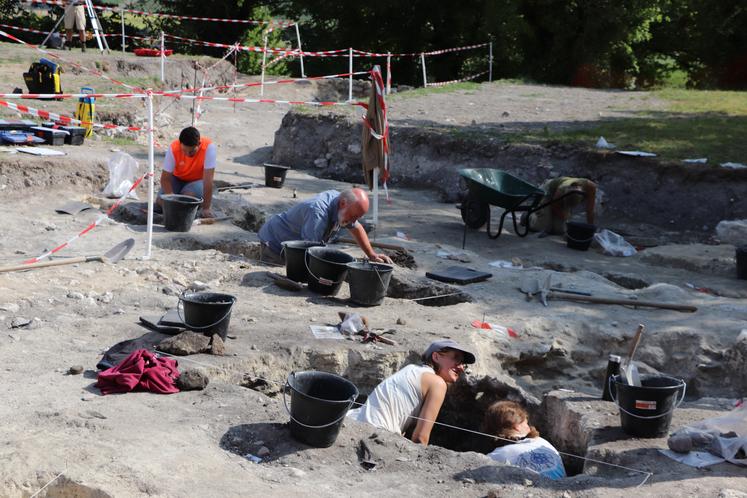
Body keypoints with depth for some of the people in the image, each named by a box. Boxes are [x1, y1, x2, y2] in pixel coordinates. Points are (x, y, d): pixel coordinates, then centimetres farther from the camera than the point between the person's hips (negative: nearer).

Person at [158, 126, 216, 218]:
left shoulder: (209, 147, -32)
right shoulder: (173, 148, -26)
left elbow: (208, 179, -31)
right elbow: (165, 178, -20)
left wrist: (206, 208, -31)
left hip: (197, 180, -2)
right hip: (178, 179, 2)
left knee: (189, 195, -32)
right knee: (161, 201, -19)